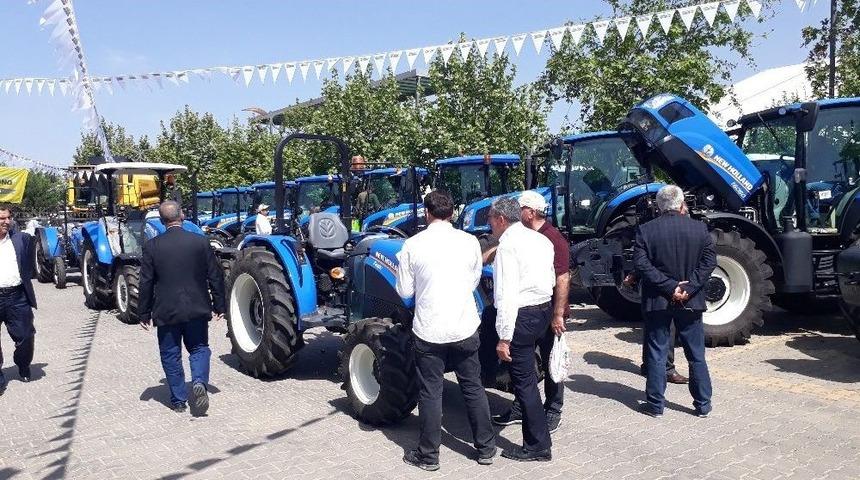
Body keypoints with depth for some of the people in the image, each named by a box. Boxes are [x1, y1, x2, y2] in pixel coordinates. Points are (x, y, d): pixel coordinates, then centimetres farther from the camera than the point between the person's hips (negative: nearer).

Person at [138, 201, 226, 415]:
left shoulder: (152, 246, -6)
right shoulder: (200, 242, -5)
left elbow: (146, 283, -3)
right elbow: (215, 277, -1)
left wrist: (144, 314, 6)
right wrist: (218, 306, 8)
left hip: (166, 311, 0)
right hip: (197, 309, 1)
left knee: (170, 355, 13)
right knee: (199, 348, 15)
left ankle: (178, 399, 18)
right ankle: (199, 382, -9)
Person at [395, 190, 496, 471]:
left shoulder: (412, 246, -8)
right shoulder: (470, 242, -2)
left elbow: (404, 291, -2)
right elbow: (474, 282, 9)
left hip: (429, 332, -2)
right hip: (465, 329, 2)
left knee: (430, 392, 9)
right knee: (473, 388, 16)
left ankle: (428, 455, 20)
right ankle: (486, 448, 27)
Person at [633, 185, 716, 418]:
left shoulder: (645, 230, -6)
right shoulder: (700, 228, -2)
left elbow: (641, 264, -14)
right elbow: (709, 261, -7)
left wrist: (669, 286, -13)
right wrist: (688, 287, -11)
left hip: (657, 301, -1)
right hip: (691, 302, 1)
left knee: (656, 354, 8)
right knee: (696, 354, 13)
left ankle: (655, 404, 14)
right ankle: (703, 404, 21)